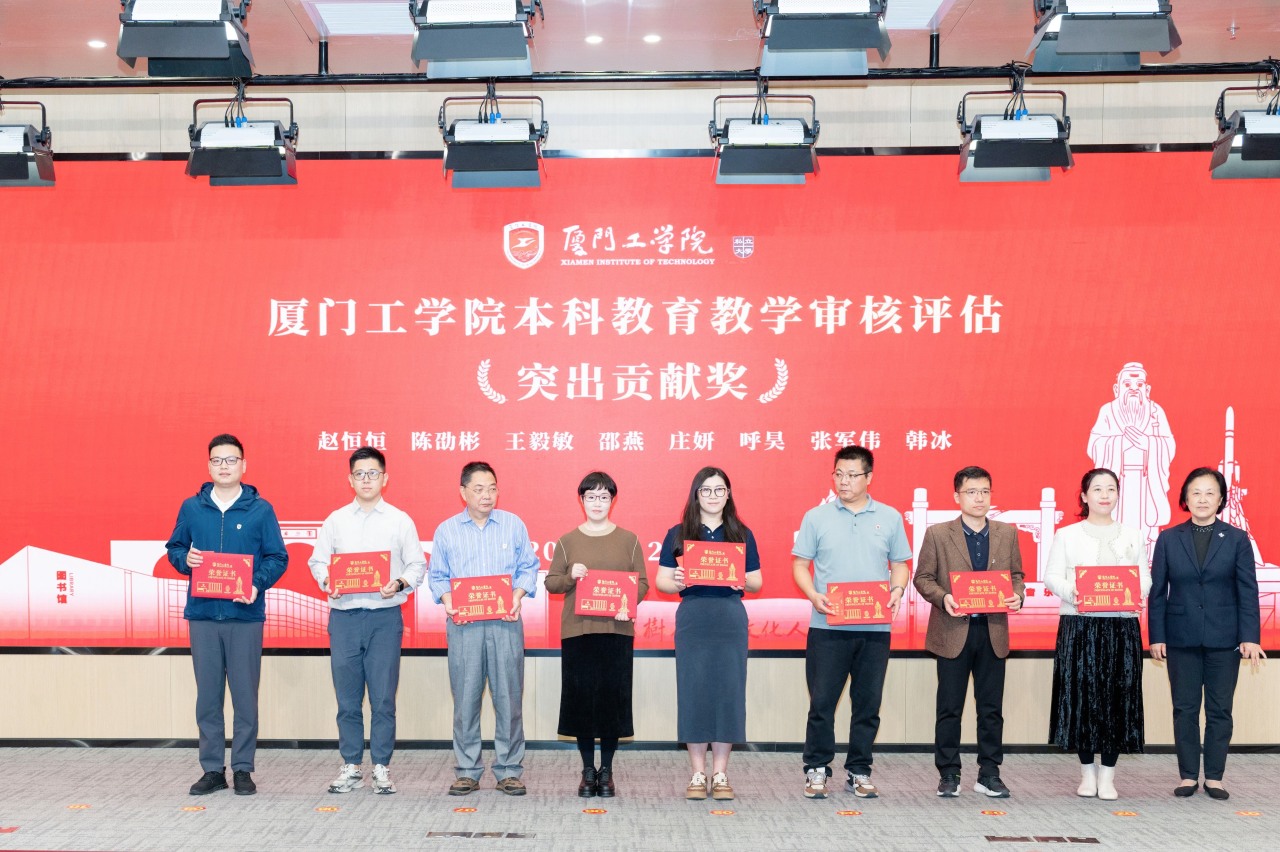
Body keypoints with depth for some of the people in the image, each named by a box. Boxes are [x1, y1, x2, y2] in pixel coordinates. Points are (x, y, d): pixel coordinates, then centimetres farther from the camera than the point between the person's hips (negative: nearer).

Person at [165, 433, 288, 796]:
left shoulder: (260, 509, 1)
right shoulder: (191, 508, 7)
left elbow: (278, 558, 2)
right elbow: (174, 547, 16)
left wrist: (257, 584, -15)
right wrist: (185, 559, -6)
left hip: (245, 615, -2)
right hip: (202, 614, 2)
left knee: (245, 695, 2)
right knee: (207, 695, 7)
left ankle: (243, 769, 13)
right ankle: (212, 769, 16)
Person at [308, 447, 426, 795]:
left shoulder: (400, 521, 5)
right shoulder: (335, 520, 10)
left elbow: (417, 565, 4)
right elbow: (318, 560, 10)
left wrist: (399, 583, -14)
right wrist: (326, 582, -10)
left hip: (385, 616, -2)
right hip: (343, 615, 2)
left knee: (383, 697, 0)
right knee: (347, 698, 6)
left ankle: (382, 767, 10)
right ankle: (351, 766, 16)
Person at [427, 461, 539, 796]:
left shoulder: (513, 525, 7)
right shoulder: (446, 530, 8)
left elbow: (529, 567, 9)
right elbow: (437, 575, 10)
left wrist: (518, 595, -8)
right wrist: (448, 602, -8)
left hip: (505, 622, 0)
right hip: (463, 625, 0)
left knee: (508, 696, 0)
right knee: (465, 697, 2)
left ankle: (509, 770, 10)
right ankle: (467, 771, 12)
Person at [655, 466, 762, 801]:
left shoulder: (742, 534, 10)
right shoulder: (678, 534, 6)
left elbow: (757, 582, 11)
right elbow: (661, 581, 5)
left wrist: (742, 581, -11)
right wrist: (676, 582, -16)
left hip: (731, 620, 1)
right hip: (692, 620, -1)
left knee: (728, 691, 1)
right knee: (693, 691, 0)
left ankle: (720, 774, 11)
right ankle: (698, 774, 10)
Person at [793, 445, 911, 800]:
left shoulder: (890, 518, 8)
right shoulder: (816, 517, 4)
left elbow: (900, 565, 12)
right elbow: (800, 564, 4)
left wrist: (897, 590, -8)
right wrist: (814, 595, -13)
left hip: (875, 628, 2)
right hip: (827, 627, -1)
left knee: (868, 704, 7)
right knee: (821, 701, 1)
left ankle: (858, 772, 19)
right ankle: (817, 770, 13)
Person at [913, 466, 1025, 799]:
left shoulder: (1007, 533, 9)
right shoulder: (937, 534, 0)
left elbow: (1016, 574, 13)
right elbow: (923, 577, 0)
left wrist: (1017, 595, -8)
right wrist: (943, 598, -17)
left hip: (993, 632, 2)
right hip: (953, 632, -2)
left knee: (992, 708, 7)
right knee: (949, 708, 4)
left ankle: (989, 774, 17)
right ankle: (948, 774, 13)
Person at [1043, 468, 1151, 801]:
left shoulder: (1134, 537, 13)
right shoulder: (1066, 536, 7)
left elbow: (1145, 579, 9)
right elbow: (1052, 577, 1)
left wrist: (1135, 592, -13)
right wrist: (1071, 591, -19)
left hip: (1121, 627, 1)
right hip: (1079, 626, -1)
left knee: (1117, 697, 0)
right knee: (1081, 696, 0)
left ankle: (1107, 775, 10)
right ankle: (1088, 772, 14)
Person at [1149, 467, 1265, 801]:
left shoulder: (1237, 539, 1)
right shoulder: (1168, 539, 3)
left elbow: (1248, 591, -1)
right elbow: (1157, 592, 2)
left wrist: (1250, 637, -8)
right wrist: (1156, 637, -3)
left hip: (1224, 639, 0)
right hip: (1181, 638, 1)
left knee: (1220, 710, 6)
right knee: (1184, 709, 5)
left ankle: (1214, 777, 15)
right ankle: (1188, 776, 15)